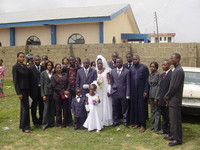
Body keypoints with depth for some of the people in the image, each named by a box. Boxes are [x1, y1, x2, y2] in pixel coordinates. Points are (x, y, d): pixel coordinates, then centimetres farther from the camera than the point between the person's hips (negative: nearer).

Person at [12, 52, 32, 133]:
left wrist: (28, 89, 8)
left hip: (26, 89, 7)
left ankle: (22, 125, 24)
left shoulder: (25, 66, 10)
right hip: (21, 89, -7)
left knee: (23, 107, 13)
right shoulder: (15, 67, -10)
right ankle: (25, 127, 1)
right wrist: (18, 93, -16)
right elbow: (15, 81, -13)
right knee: (25, 107, -6)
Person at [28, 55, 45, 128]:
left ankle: (41, 120, 24)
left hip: (42, 89, 3)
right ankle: (35, 122, 18)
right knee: (34, 106, 6)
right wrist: (30, 90, -10)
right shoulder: (30, 69, -3)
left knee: (42, 106, 10)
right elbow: (29, 80, -6)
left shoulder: (43, 68, 6)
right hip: (34, 90, -3)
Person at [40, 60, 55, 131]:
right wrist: (43, 94, -5)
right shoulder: (43, 73, 2)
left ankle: (51, 123, 15)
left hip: (53, 92, 2)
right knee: (46, 108, -5)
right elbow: (42, 84, 1)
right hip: (46, 92, -2)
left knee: (52, 108, 5)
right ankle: (44, 124, 3)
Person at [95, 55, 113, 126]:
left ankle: (106, 121, 7)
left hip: (105, 91, -2)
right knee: (98, 106, 1)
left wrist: (109, 91, -9)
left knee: (106, 105, 1)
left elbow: (109, 81, -2)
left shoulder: (106, 71, 2)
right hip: (97, 91, 2)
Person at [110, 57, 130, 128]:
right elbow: (111, 82, 12)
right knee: (115, 108, 8)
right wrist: (111, 91, 4)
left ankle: (125, 122, 19)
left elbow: (128, 84, -3)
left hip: (123, 93, -2)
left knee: (124, 108, 6)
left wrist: (127, 94, -6)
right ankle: (115, 121, 22)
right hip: (115, 93, 2)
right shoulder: (112, 71, 7)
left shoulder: (126, 71, -2)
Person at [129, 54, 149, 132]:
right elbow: (130, 80, 10)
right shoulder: (131, 68, 9)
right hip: (133, 91, 4)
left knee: (142, 107, -1)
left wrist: (146, 91, -11)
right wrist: (130, 91, 5)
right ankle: (137, 123, 18)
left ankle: (142, 125, 6)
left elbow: (147, 79, -6)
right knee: (134, 107, 6)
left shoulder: (144, 67, -4)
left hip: (141, 90, -4)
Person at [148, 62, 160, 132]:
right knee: (152, 110, 13)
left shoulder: (158, 75, -11)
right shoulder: (150, 75, 11)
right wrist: (148, 96, 11)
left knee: (157, 110, -2)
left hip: (156, 94, -7)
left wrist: (156, 97, -16)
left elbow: (159, 86, -13)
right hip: (150, 94, 7)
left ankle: (157, 126, 5)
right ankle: (153, 125, 22)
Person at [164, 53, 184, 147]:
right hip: (172, 99, 10)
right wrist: (168, 96, 11)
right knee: (172, 119, 17)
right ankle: (173, 135, 28)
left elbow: (175, 86, -19)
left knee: (176, 120, -2)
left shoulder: (179, 71, -17)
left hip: (175, 100, -10)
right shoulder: (176, 70, 13)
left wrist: (167, 96, -9)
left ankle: (177, 139, 6)